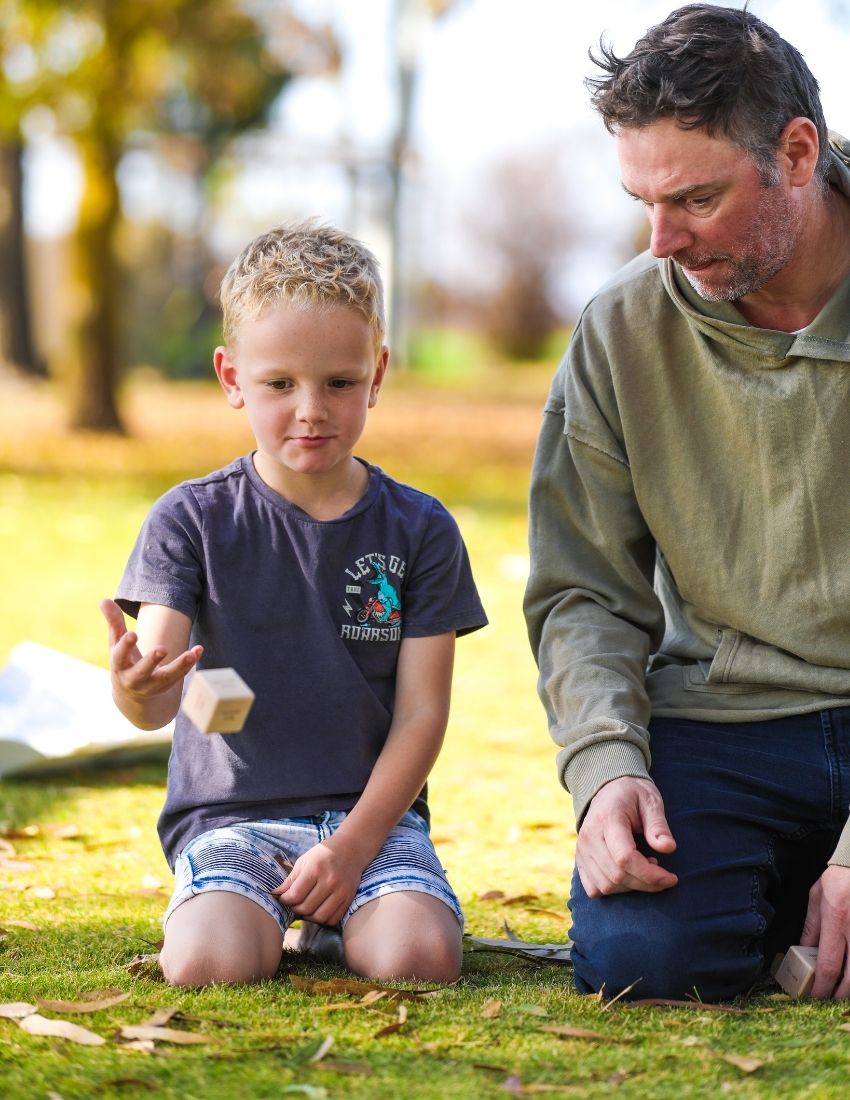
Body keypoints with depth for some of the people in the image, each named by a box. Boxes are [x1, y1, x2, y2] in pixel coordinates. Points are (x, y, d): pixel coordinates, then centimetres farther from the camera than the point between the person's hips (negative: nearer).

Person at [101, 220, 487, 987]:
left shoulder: (419, 530, 3)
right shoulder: (191, 521, 0)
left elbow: (422, 713, 1)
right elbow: (156, 704, -11)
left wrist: (352, 846, -12)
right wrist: (138, 686, -37)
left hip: (372, 813, 1)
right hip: (230, 817, -1)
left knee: (418, 958, -27)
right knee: (210, 965, -29)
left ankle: (341, 918, 8)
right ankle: (264, 914, 7)